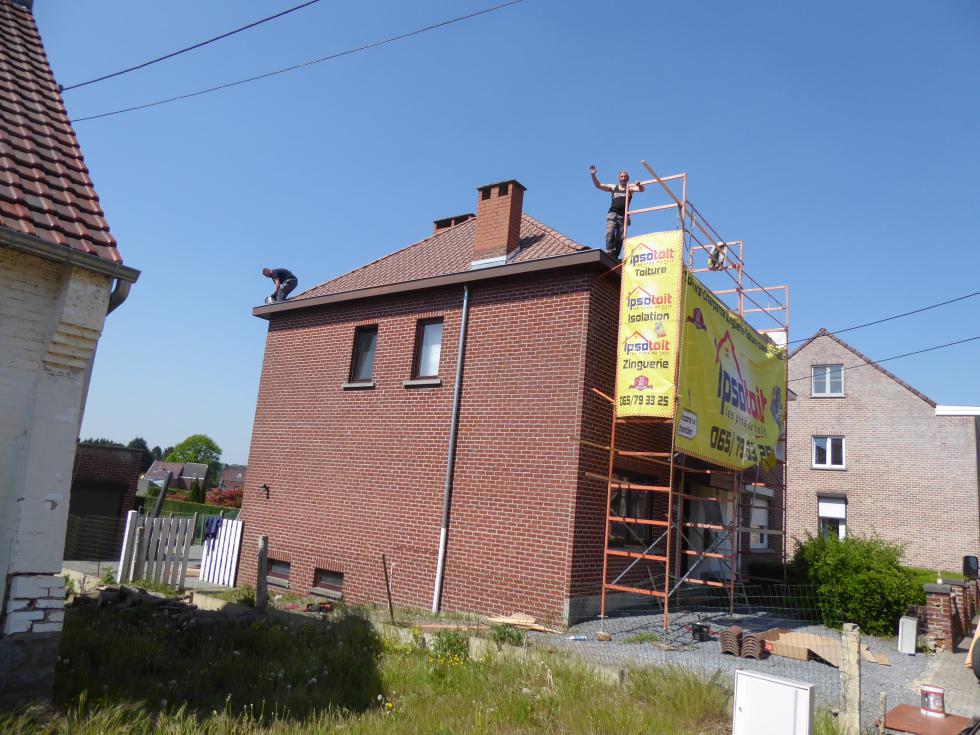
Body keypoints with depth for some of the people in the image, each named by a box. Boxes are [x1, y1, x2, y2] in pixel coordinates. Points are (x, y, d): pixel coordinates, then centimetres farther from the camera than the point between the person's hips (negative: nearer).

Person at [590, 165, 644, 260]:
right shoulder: (613, 187, 16)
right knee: (610, 233, -20)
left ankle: (615, 256, -3)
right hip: (612, 214, 0)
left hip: (623, 216, 0)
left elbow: (641, 189, -2)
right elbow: (599, 185, 12)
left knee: (620, 238, -4)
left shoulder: (629, 187, 13)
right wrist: (593, 175, -2)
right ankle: (609, 251, -29)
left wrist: (638, 184, -25)